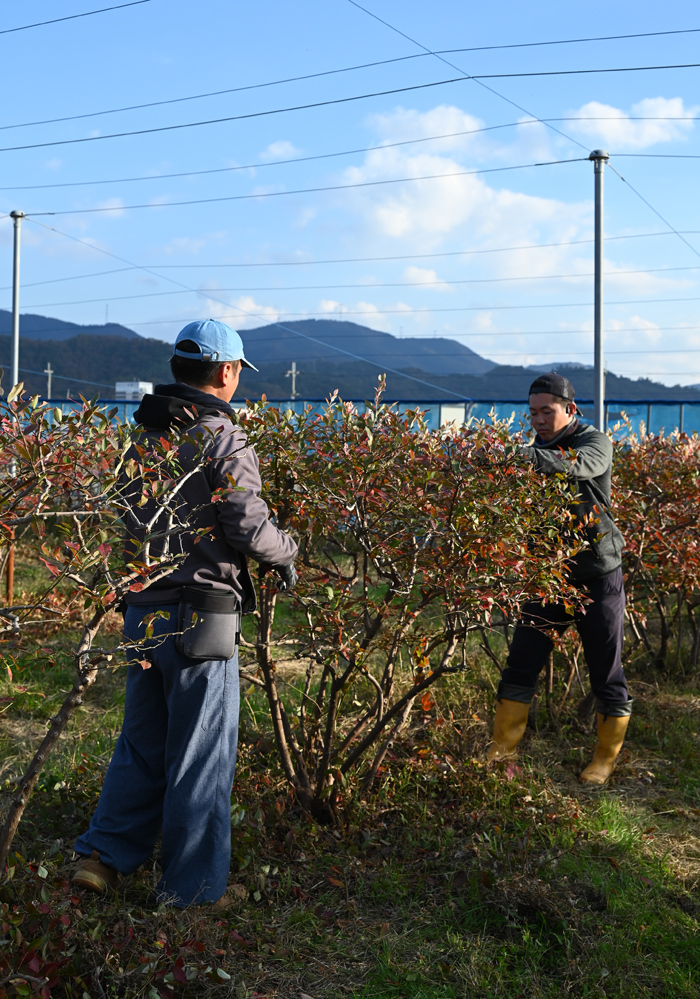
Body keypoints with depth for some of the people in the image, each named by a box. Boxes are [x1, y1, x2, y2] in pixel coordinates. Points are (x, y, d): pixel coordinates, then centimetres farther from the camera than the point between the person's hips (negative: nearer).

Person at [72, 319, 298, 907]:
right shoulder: (223, 441, -13)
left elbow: (133, 518, 13)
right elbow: (250, 529, -17)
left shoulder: (144, 436, 10)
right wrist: (287, 554, 2)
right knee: (200, 753, 5)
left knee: (143, 741, 20)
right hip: (200, 614, -7)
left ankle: (104, 855, 21)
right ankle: (192, 887, 16)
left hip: (143, 609, 7)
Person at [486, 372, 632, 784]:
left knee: (607, 674, 6)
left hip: (598, 575, -4)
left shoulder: (596, 443, -9)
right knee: (521, 664, 4)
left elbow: (575, 466, -34)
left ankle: (606, 759, 22)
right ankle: (502, 748, 15)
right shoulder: (539, 449, 7)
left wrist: (520, 455, -47)